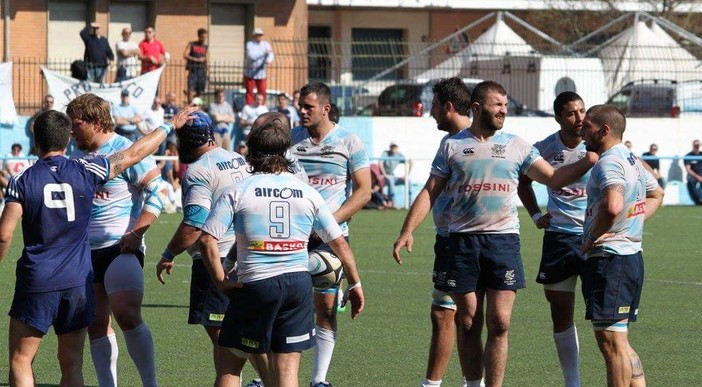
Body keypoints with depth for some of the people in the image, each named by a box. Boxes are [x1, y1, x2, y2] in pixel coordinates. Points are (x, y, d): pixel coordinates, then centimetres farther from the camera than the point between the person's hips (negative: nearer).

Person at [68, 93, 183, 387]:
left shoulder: (126, 152, -9)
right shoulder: (76, 156, 13)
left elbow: (159, 191, -12)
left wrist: (136, 233, -17)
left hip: (121, 248, -7)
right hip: (85, 251, 7)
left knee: (127, 315, -22)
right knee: (97, 326, 6)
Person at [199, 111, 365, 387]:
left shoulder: (237, 193, -4)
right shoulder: (308, 194, 4)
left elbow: (208, 239, -12)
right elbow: (338, 242, 9)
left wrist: (221, 280, -1)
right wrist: (355, 283, 20)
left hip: (254, 286, -2)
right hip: (298, 282, 3)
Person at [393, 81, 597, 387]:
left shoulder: (516, 146, 9)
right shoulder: (453, 146, 7)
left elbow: (554, 178, 8)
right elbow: (430, 192, 6)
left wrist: (590, 160, -7)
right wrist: (407, 231, -4)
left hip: (503, 239, 0)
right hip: (463, 240, 0)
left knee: (499, 324, -6)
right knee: (468, 323, 4)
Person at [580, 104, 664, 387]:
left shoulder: (609, 163, -15)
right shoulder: (631, 160, 16)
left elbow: (613, 207, -34)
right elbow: (656, 194, 35)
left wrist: (592, 238, -19)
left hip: (609, 259, -10)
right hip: (632, 255, 10)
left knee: (611, 342, -7)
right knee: (618, 341, 15)